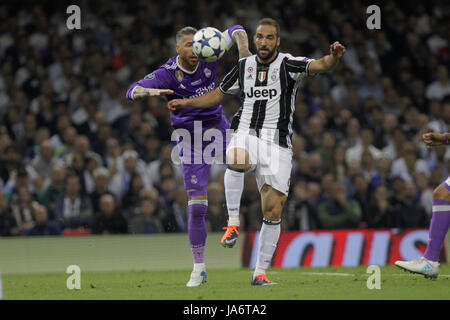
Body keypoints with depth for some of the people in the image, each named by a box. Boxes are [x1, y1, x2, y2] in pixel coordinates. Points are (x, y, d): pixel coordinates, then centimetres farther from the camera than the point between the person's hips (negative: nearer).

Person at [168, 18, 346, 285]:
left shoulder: (288, 64, -2)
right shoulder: (244, 66, 10)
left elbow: (320, 65, -20)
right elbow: (218, 94, 24)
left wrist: (334, 57, -43)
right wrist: (186, 102, 14)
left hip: (277, 144, -2)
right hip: (246, 135, 2)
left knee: (273, 210, -4)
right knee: (235, 160, -37)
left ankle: (260, 273, 4)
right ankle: (233, 223, -27)